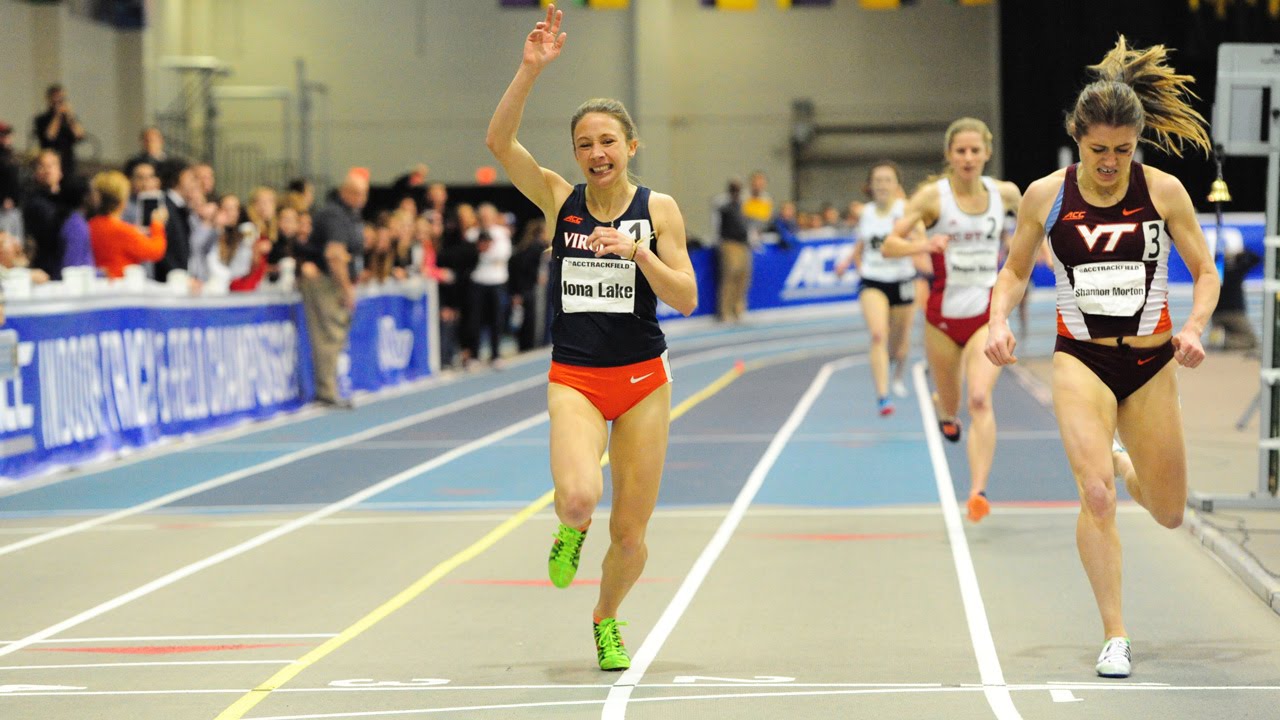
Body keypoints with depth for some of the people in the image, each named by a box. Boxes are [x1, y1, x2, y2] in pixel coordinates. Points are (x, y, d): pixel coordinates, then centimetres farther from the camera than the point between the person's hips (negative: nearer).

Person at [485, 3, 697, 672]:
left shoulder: (658, 208, -1)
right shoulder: (559, 199, 1)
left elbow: (686, 298, -8)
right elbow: (499, 141, -13)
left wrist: (634, 250, -22)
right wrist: (531, 69, -23)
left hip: (643, 378, 0)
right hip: (573, 377, 0)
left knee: (629, 535, 4)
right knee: (578, 497, -28)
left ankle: (606, 621, 36)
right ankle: (571, 530, 10)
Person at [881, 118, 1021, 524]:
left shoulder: (1004, 193, 0)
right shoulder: (933, 196, -8)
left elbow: (1025, 209, 26)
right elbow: (889, 245, -13)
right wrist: (923, 245, -31)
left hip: (987, 314, 0)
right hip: (943, 314, 0)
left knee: (980, 400, -20)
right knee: (950, 406, 15)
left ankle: (978, 492, -27)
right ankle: (945, 411, 55)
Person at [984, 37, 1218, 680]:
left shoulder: (1163, 191, -6)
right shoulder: (1046, 196, -5)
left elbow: (1206, 273, 2)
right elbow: (1015, 270, 9)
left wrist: (1193, 327, -16)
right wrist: (1000, 320, -9)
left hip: (1151, 363, 2)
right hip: (1081, 360, -1)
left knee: (1169, 514, 11)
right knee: (1096, 496, -20)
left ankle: (1120, 463, 46)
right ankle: (1115, 638, -10)